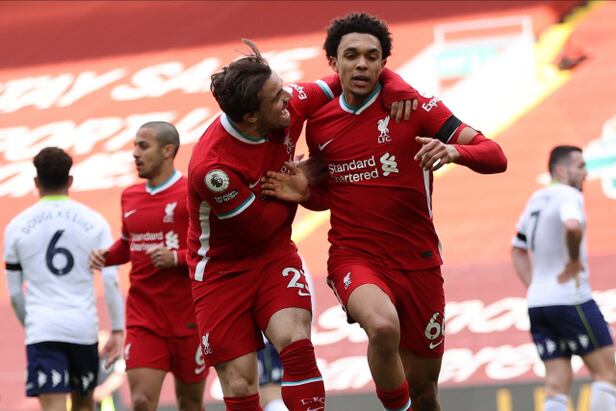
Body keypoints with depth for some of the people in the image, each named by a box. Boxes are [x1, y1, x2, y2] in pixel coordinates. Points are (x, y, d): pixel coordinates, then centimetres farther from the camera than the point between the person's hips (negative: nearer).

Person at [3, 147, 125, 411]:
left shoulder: (17, 226, 4)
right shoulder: (93, 221, 3)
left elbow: (14, 293, 9)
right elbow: (111, 282, -2)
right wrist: (118, 330, 4)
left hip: (42, 330, -2)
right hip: (84, 328, 2)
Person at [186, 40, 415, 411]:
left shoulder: (289, 104, -13)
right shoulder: (211, 167, -29)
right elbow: (260, 227, -16)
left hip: (274, 255, 4)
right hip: (223, 267, -4)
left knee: (296, 342, -25)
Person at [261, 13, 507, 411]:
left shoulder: (415, 108, -5)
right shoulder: (319, 124, 5)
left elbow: (495, 157, -11)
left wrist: (453, 151, -31)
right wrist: (305, 193, -1)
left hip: (417, 261, 0)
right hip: (354, 257, 0)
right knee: (383, 326, -35)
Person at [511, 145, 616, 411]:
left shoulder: (536, 200, 18)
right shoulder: (569, 195, -10)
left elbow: (518, 250, 29)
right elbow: (572, 226, -33)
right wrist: (575, 261, -17)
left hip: (538, 303, 8)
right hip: (571, 299, -8)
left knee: (558, 383, 4)